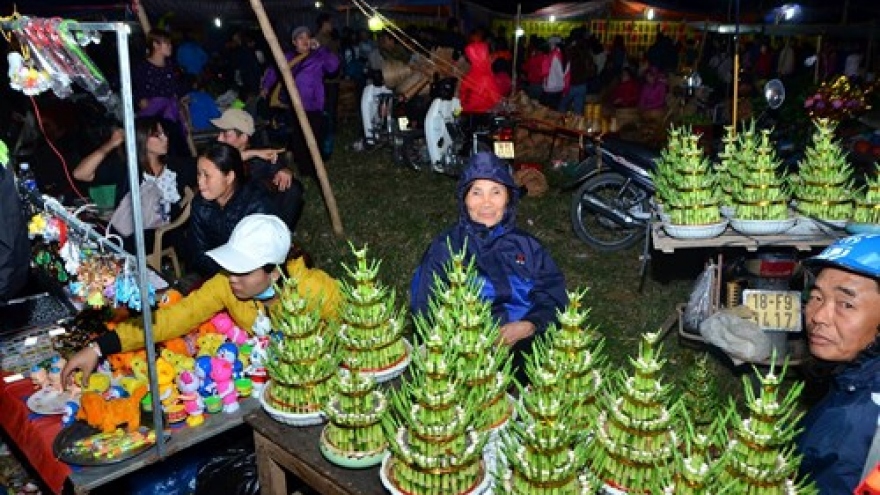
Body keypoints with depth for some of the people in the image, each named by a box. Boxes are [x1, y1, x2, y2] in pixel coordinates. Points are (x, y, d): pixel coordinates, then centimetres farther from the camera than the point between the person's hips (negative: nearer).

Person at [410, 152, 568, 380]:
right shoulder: (445, 248, 6)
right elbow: (426, 310, 2)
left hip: (521, 345, 3)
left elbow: (553, 296, 6)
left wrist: (528, 327, -14)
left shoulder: (526, 245, 13)